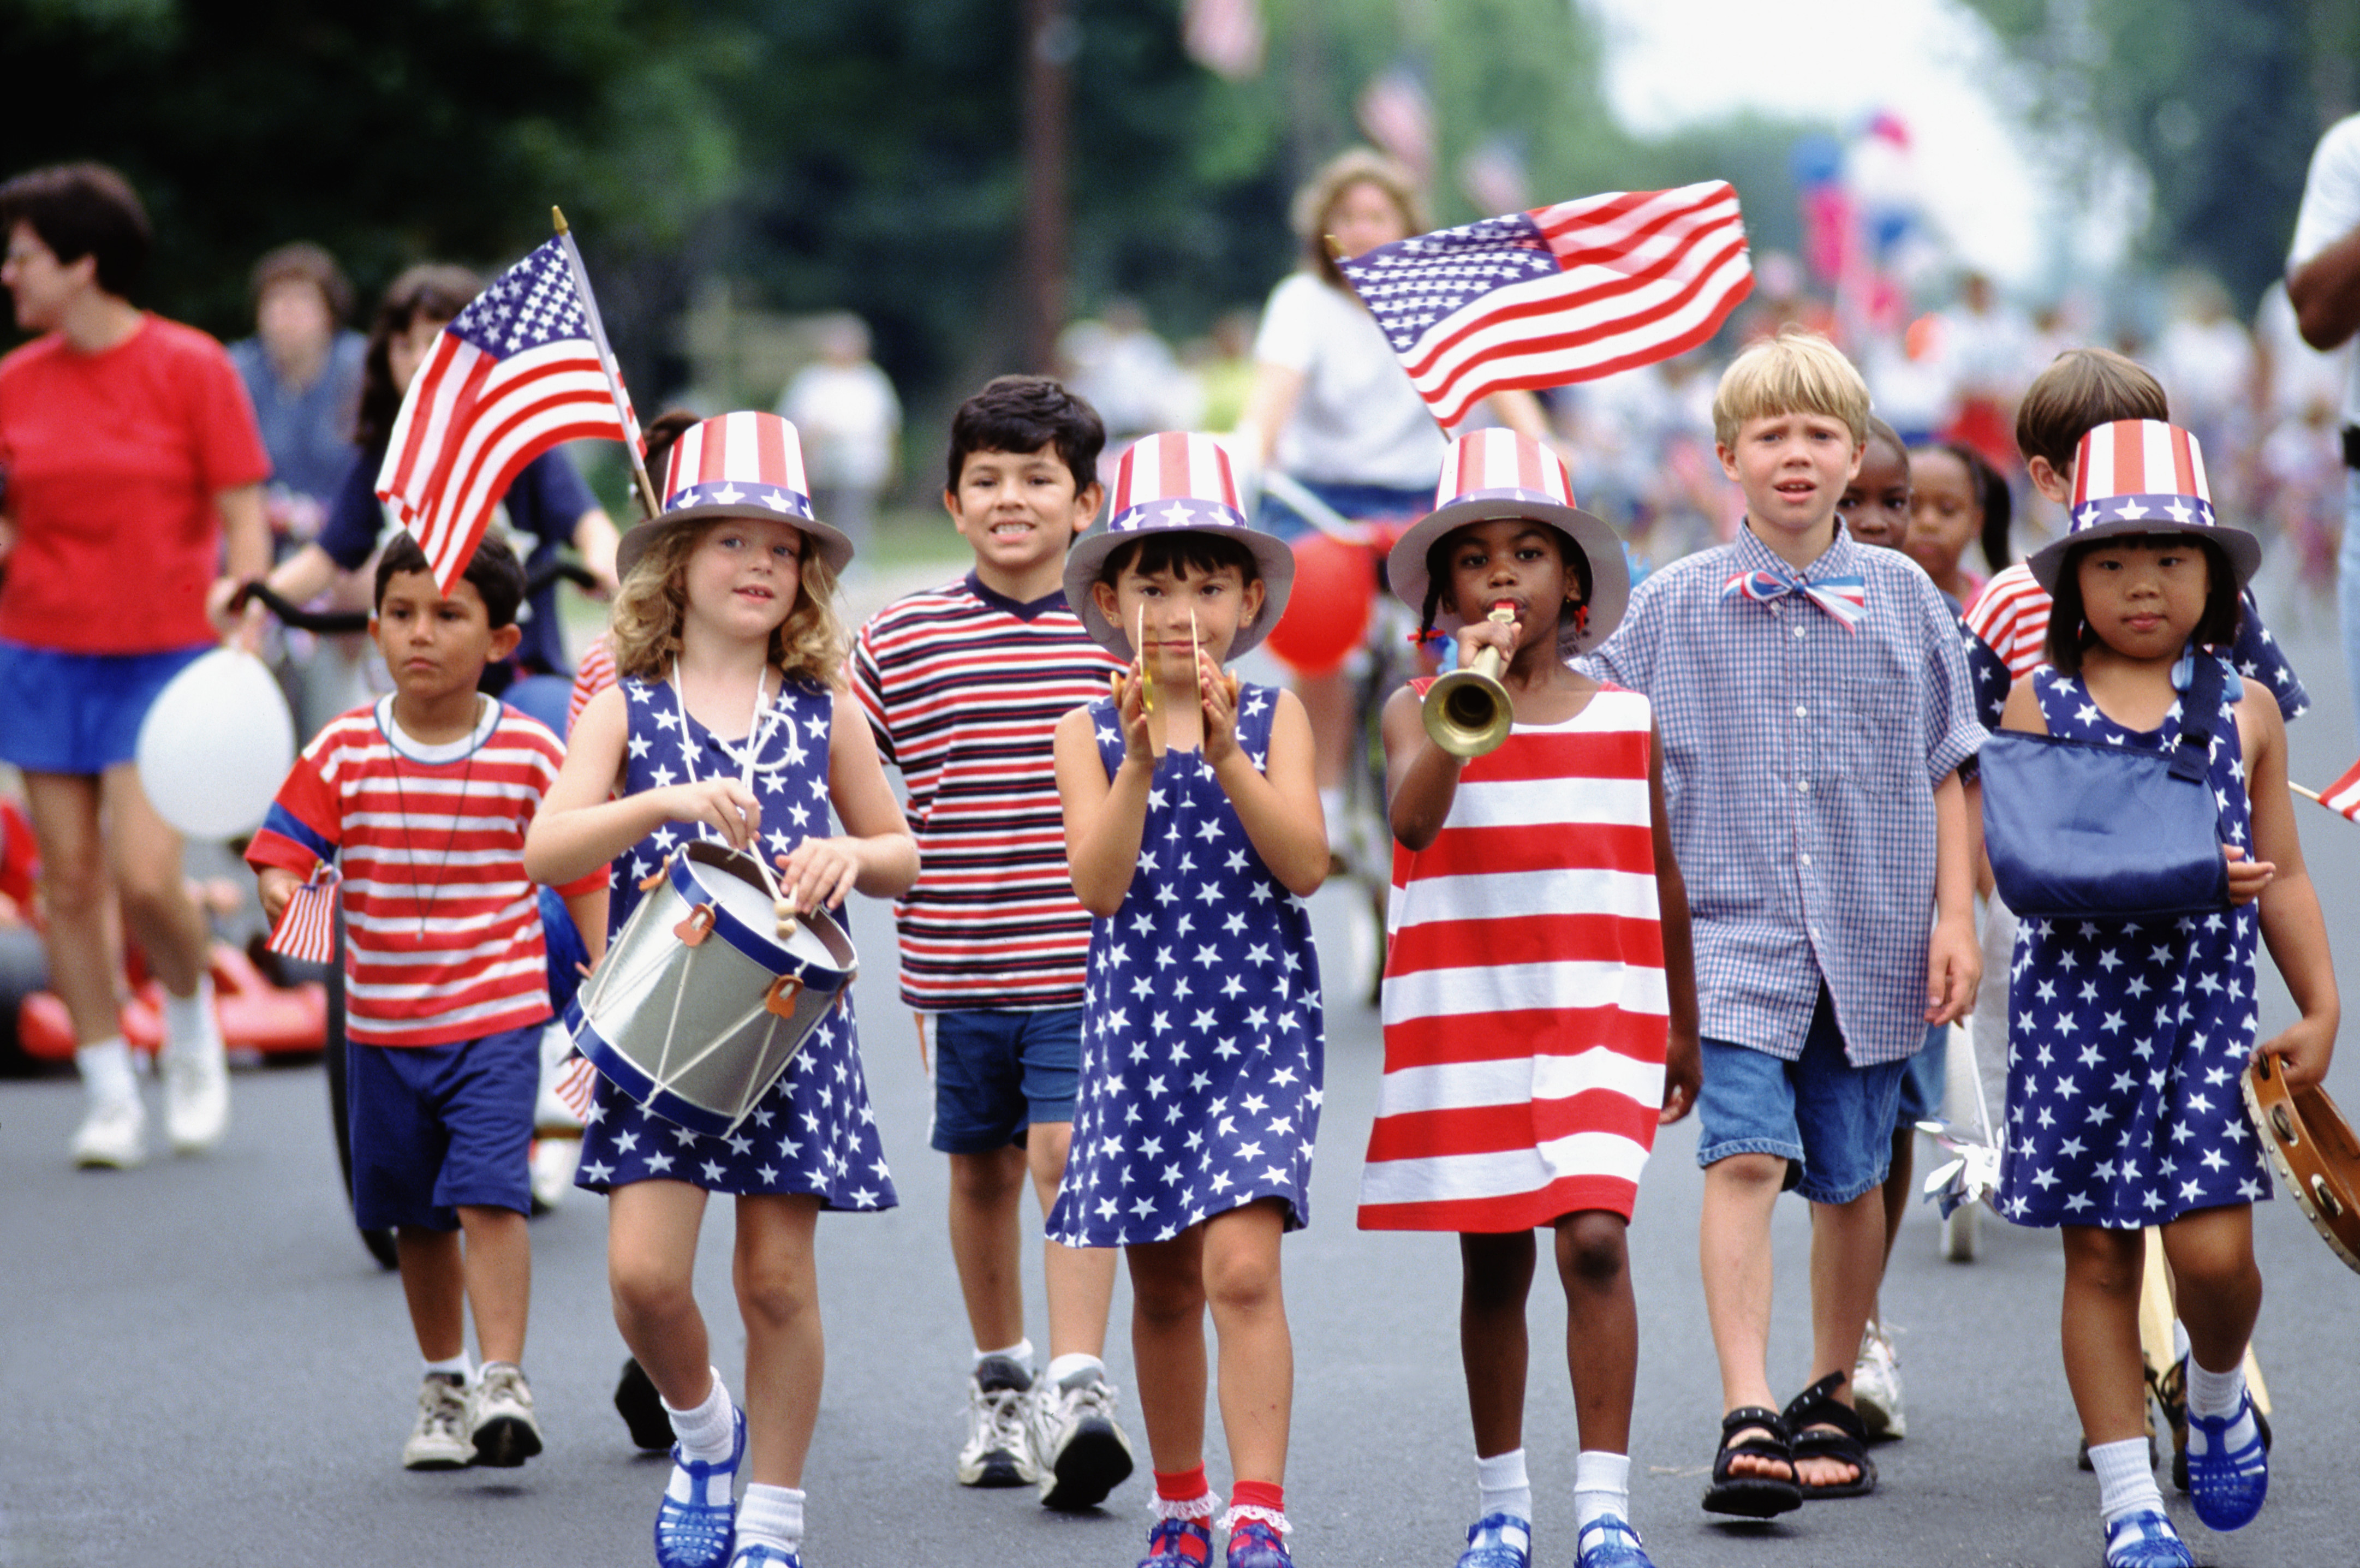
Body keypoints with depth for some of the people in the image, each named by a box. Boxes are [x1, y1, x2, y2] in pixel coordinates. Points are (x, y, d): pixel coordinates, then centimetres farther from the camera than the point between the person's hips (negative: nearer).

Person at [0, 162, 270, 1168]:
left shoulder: (189, 368, -5)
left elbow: (243, 517, -5)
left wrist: (242, 652, -13)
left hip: (163, 659, -4)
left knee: (146, 877, -13)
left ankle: (191, 1016, 17)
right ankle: (108, 1093, 13)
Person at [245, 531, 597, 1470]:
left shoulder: (532, 756, -5)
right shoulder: (342, 755, -3)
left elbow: (584, 875, 3)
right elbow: (282, 852, -3)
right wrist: (285, 897, -26)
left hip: (498, 1016, -3)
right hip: (384, 1024, 3)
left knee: (488, 1195, -17)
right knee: (417, 1216, 13)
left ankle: (504, 1384, -17)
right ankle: (442, 1387, 28)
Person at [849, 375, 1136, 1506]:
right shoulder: (899, 640, 2)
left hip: (1088, 958, -2)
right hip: (955, 966, 2)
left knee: (1067, 1153, -13)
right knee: (982, 1168, 13)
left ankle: (1079, 1392, -18)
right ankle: (998, 1381, 29)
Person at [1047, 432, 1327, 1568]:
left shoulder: (1273, 719, 1)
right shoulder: (1089, 733, 3)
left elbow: (1306, 864, -11)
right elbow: (1098, 882, -9)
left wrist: (1225, 755, -20)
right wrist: (1140, 761, -21)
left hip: (1259, 1024, -2)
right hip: (1137, 1032, 2)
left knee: (1241, 1263, -18)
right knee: (1162, 1289, 12)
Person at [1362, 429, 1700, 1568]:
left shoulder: (1625, 719, 6)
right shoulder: (1421, 711, 1)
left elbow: (1663, 883, 15)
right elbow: (1413, 820, -19)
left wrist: (1683, 1032, 21)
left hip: (1599, 1019, 0)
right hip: (1464, 1023, 0)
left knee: (1593, 1237, -16)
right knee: (1492, 1262, 8)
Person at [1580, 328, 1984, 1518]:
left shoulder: (1903, 597, 5)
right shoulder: (1674, 605, 3)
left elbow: (1945, 771, 8)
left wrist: (1954, 918, 4)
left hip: (1870, 937, 2)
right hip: (1733, 930, -2)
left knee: (1850, 1179, 10)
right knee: (1745, 1158, -16)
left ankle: (1832, 1402, 28)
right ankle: (1747, 1421, -20)